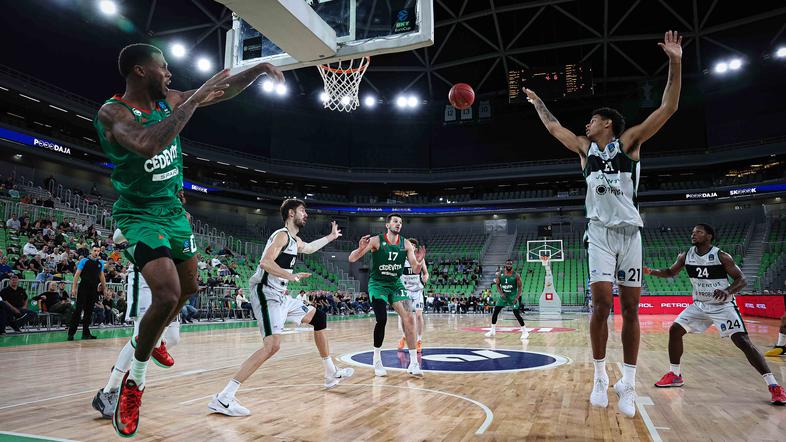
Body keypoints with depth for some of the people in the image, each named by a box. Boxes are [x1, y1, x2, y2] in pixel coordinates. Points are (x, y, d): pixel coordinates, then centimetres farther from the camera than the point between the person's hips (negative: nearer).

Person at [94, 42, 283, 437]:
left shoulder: (169, 100, 1)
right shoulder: (112, 112, -19)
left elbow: (223, 93, 12)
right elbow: (148, 144, -41)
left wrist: (260, 69, 6)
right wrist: (195, 98, -36)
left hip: (173, 209, 8)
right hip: (139, 214, -8)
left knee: (188, 287, 18)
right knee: (167, 294, -24)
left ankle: (152, 339, 46)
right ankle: (134, 379, 0)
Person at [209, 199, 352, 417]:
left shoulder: (295, 240, 19)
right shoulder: (282, 235, -10)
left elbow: (309, 248, 43)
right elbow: (266, 262, -24)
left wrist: (330, 237, 49)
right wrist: (292, 276, -26)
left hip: (282, 296, 11)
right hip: (266, 294, -11)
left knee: (318, 316, 18)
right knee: (272, 345, -25)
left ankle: (332, 374, 29)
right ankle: (223, 398, -24)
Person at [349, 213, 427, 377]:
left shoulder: (406, 244, 0)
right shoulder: (376, 240, -10)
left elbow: (416, 271, -1)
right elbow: (352, 259, -14)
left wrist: (419, 261, -25)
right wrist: (360, 249, -36)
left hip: (396, 284, 3)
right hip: (377, 284, -3)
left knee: (408, 318, -11)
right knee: (382, 320, -17)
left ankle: (414, 363, -5)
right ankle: (377, 361, 4)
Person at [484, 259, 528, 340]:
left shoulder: (516, 275, -12)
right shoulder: (500, 274, -4)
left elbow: (519, 287, -9)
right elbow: (497, 285, 3)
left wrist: (517, 298, -19)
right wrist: (501, 293, -14)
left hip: (513, 297, -3)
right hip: (503, 296, 3)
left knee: (517, 314, -10)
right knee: (495, 312, 0)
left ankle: (525, 332, 1)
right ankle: (492, 331, 14)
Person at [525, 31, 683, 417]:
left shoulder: (629, 141, 5)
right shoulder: (585, 148, 13)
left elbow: (667, 109, -4)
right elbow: (553, 126, 24)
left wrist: (675, 64, -11)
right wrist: (536, 102, 33)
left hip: (630, 232, -1)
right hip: (600, 231, 1)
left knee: (630, 307, 1)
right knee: (602, 303, -8)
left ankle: (628, 384, 8)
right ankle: (600, 377, 6)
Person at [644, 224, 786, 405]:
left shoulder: (721, 256, -16)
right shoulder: (685, 256, -3)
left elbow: (741, 279, -13)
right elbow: (671, 272, 10)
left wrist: (728, 291, -34)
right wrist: (652, 271, -9)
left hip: (723, 306, -5)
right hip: (699, 305, 5)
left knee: (743, 342, -16)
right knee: (675, 330, -3)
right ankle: (675, 375, 10)